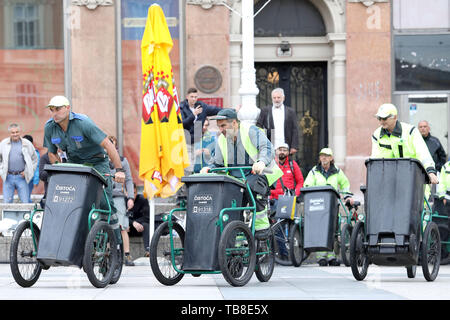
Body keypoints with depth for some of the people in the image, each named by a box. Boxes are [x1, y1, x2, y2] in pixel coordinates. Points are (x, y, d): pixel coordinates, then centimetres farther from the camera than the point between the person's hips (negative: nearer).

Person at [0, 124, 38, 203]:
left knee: (25, 202, -5)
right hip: (8, 177, 1)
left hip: (21, 177, -1)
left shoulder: (27, 144, 5)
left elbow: (34, 159, 12)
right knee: (7, 202, 0)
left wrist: (27, 171, 1)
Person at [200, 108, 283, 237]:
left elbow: (267, 148, -21)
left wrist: (262, 162, -41)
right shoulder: (221, 140, 8)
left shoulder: (251, 131, -10)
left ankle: (262, 226, -23)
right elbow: (218, 163, 14)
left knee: (253, 185, -35)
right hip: (236, 178, 6)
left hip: (258, 173, -6)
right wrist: (209, 168, -10)